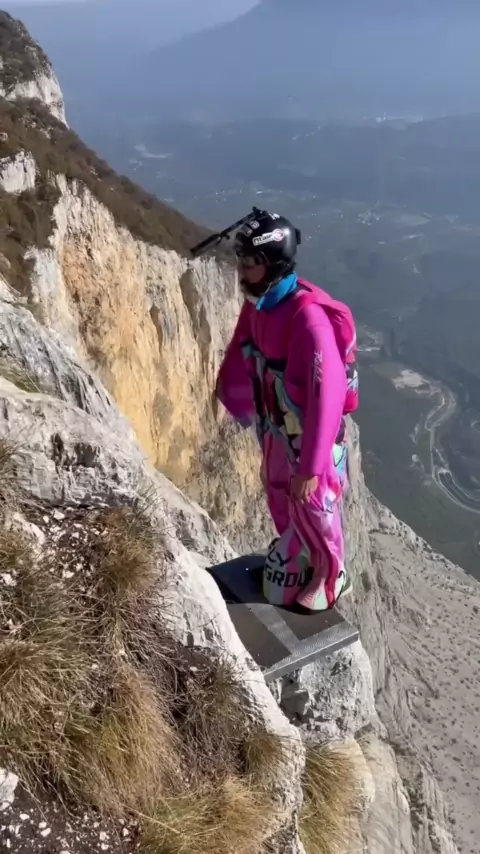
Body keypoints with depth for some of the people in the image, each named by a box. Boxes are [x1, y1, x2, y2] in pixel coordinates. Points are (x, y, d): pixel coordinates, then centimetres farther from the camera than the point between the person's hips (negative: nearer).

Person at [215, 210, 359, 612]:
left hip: (310, 433, -7)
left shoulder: (309, 317, -34)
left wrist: (311, 466, -31)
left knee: (313, 512, 14)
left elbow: (328, 394, -33)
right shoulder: (257, 301, -9)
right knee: (281, 502, 27)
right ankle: (292, 563, 54)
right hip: (274, 427, 8)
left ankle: (327, 579, 42)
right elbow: (243, 351, 9)